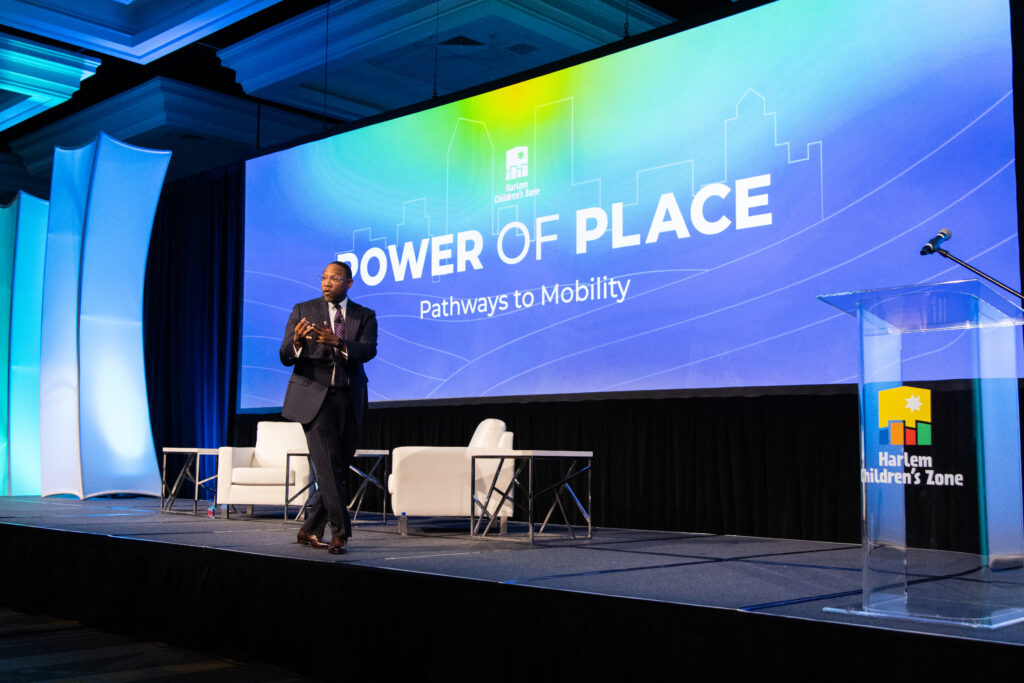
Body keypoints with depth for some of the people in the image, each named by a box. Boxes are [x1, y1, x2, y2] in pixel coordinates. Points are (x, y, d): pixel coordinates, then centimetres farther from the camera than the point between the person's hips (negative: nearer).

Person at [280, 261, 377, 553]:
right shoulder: (303, 310, 4)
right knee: (327, 467, -12)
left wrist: (338, 342, -30)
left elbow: (368, 350, -11)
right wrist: (297, 342, -26)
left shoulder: (365, 316, 8)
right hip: (314, 396, -3)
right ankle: (340, 532, -6)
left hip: (349, 400, 3)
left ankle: (311, 529, 21)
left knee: (338, 469, 7)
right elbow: (285, 357, -3)